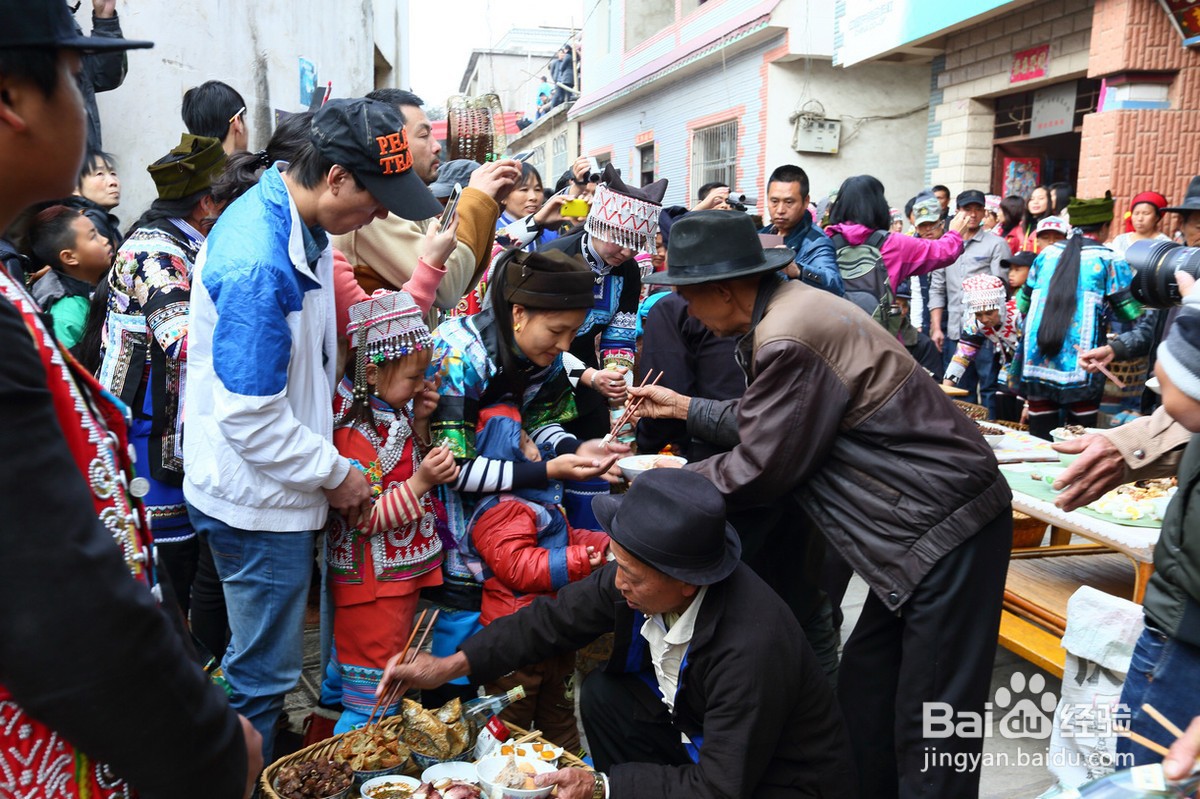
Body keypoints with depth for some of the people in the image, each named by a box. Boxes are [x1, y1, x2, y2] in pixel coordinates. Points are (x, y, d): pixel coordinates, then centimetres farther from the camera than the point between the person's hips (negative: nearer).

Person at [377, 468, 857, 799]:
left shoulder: (751, 648, -36)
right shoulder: (636, 577, -18)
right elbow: (555, 619, -4)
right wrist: (453, 664, -9)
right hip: (696, 734, 7)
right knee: (602, 695, -6)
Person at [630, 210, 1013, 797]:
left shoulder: (787, 341, -24)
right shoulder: (789, 307, 6)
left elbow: (757, 470, -16)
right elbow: (764, 425, 15)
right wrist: (685, 408, 21)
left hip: (947, 528, -10)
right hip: (928, 523, 10)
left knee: (928, 724, 1)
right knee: (863, 687, 17)